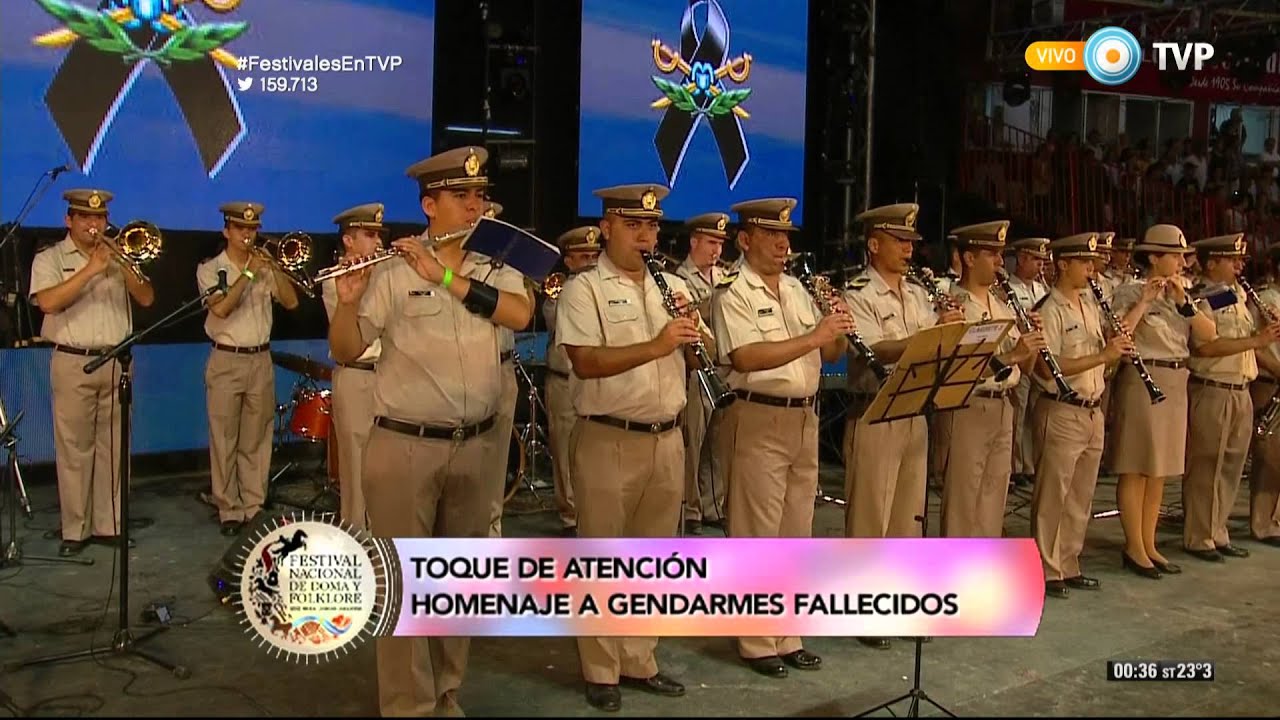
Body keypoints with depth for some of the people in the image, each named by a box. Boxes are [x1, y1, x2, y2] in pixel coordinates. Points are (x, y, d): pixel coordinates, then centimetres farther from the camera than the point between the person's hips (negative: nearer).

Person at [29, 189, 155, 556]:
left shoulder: (119, 256, 12)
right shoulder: (50, 258, 2)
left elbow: (146, 298, 3)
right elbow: (48, 302, -15)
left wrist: (122, 264, -11)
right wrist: (91, 269, -18)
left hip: (116, 363, 3)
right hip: (73, 364, -3)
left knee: (112, 447, 6)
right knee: (74, 450, -1)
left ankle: (109, 524, 13)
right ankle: (74, 530, 6)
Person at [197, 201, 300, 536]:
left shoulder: (265, 268, 8)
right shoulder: (210, 268, -2)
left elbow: (291, 302, -3)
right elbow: (221, 308, -18)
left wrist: (273, 268, -14)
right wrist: (249, 273, -19)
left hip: (261, 361, 3)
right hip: (226, 362, -3)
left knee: (256, 441, 7)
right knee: (225, 441, 0)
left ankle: (254, 507, 14)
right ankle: (229, 510, 7)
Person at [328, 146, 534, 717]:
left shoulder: (496, 270, 6)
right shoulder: (392, 272, -5)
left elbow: (520, 314, -15)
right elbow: (345, 352, -5)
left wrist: (445, 275, -21)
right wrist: (348, 301, -23)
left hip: (476, 447, 4)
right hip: (405, 447, -4)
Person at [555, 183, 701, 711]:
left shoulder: (673, 286, 13)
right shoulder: (583, 289, -6)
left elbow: (707, 356, 11)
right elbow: (586, 362, -20)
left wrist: (693, 331, -10)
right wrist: (657, 346, -27)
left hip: (667, 440, 6)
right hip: (608, 442, -6)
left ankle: (640, 662, 27)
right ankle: (601, 672, 16)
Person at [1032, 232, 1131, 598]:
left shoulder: (1091, 308, 14)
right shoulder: (1050, 310, -11)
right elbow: (1048, 367, -22)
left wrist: (1117, 345, -1)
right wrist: (1102, 355, -23)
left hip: (1092, 413, 8)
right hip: (1061, 413, -8)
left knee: (1081, 498, 14)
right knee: (1052, 498, 0)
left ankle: (1069, 566, 24)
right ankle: (1046, 571, 8)